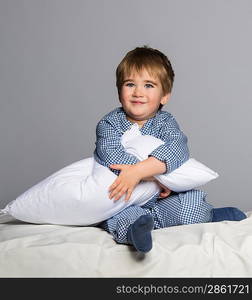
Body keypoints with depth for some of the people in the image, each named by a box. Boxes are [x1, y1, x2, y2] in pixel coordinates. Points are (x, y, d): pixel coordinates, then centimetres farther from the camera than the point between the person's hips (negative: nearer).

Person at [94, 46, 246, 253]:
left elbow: (177, 148, -25)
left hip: (163, 201, 2)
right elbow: (112, 157, -23)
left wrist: (139, 170, -39)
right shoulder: (109, 124, -3)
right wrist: (152, 176, -29)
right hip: (124, 203, -1)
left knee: (193, 202, -24)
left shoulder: (165, 122, -2)